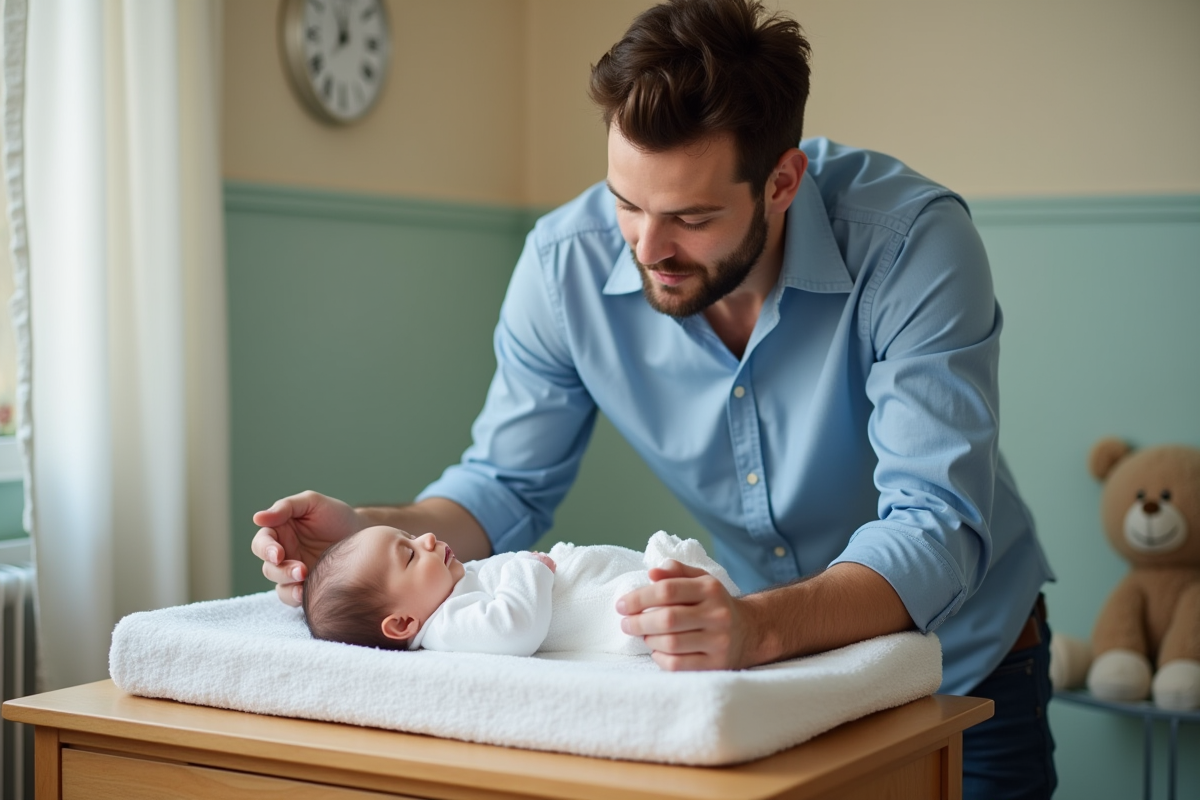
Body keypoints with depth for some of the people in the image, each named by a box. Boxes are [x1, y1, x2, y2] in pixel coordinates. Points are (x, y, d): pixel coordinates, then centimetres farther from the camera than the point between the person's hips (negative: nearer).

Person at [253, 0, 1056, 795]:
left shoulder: (912, 239, -28)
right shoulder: (567, 260, -18)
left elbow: (933, 528, -35)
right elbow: (508, 485, -5)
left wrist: (761, 626, -54)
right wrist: (376, 532, -26)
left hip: (959, 668, -2)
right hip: (773, 662, 3)